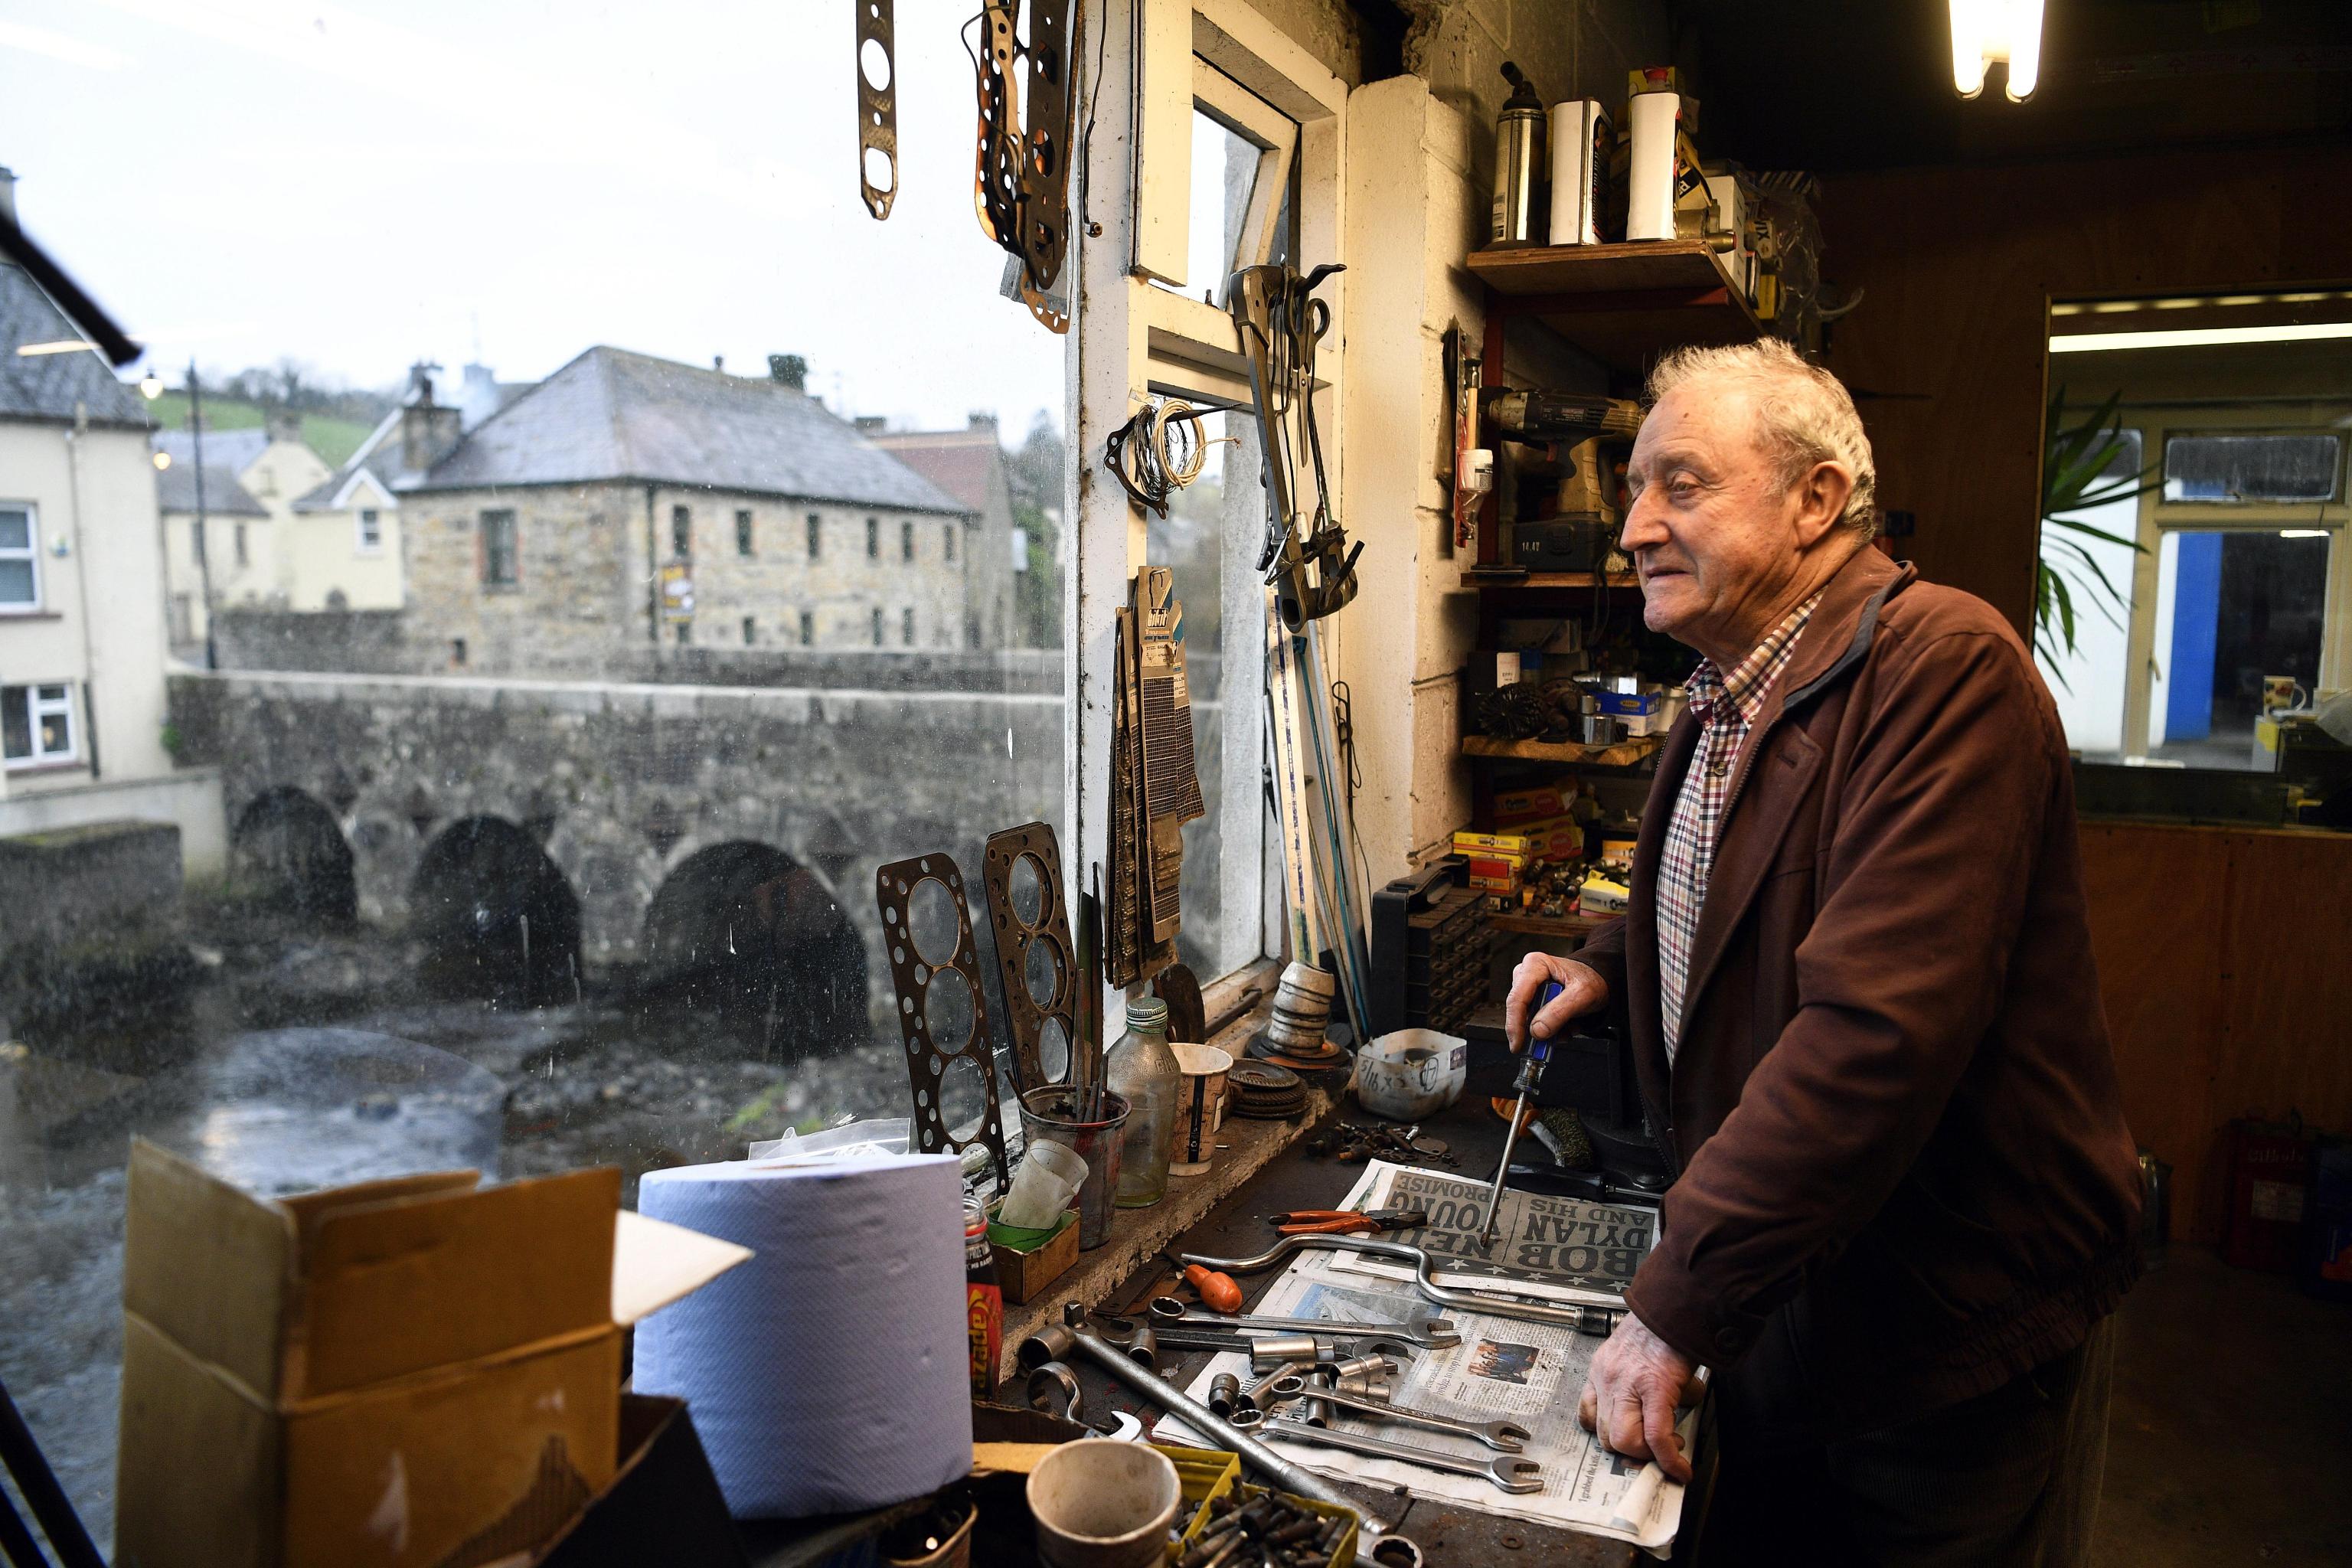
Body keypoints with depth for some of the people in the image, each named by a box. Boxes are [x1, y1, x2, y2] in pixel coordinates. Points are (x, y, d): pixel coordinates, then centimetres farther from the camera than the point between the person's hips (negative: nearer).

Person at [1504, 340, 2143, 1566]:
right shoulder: (1730, 699, 7)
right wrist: (1609, 966, 5)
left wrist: (1677, 1309, -29)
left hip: (1956, 1335, -8)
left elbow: (1878, 1027, -33)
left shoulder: (1944, 663, -24)